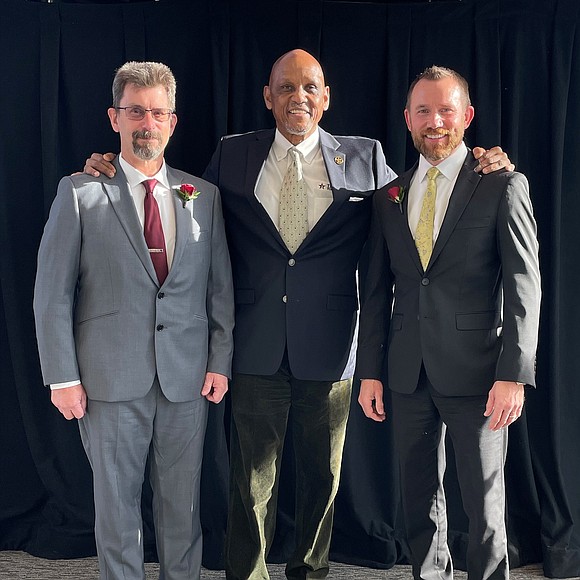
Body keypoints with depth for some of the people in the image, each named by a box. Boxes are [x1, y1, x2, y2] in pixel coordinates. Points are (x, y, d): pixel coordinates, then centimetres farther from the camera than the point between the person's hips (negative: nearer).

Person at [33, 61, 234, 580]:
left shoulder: (203, 196, 7)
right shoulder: (79, 192, -2)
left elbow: (220, 286, 10)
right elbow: (52, 293, -2)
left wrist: (220, 360, 4)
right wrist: (62, 377, -7)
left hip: (187, 379, 2)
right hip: (111, 379, -2)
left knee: (183, 503, 11)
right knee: (116, 503, 8)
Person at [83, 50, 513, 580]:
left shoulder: (364, 157, 3)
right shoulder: (233, 156, 5)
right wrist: (118, 173, 2)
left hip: (329, 352, 1)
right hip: (257, 351, 0)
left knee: (322, 477, 16)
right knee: (251, 482, 8)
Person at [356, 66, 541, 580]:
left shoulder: (503, 186, -2)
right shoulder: (390, 196, 11)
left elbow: (523, 287, -7)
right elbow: (378, 290, 12)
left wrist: (513, 374, -15)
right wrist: (370, 370, 7)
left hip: (475, 371, -4)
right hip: (408, 373, 4)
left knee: (484, 503, 4)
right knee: (420, 499, 13)